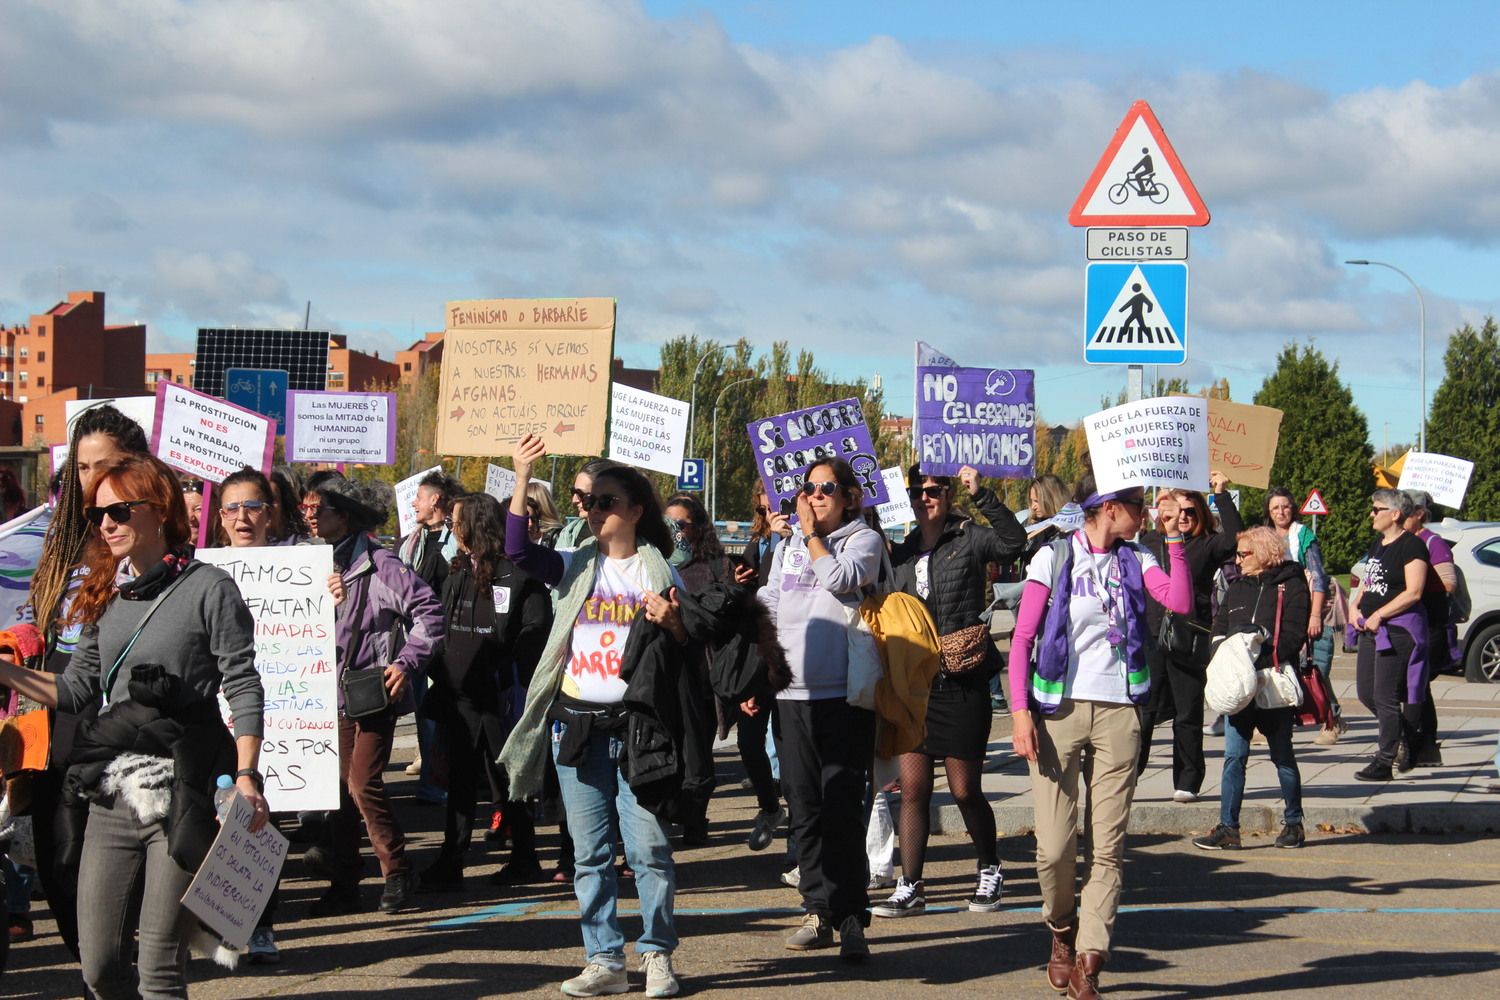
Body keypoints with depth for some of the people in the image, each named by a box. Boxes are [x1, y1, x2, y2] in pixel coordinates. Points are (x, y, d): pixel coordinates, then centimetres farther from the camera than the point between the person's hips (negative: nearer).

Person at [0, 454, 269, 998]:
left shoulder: (208, 589, -4)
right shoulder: (107, 596, 14)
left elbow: (243, 688, -7)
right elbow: (76, 688, 19)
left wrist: (246, 776, -17)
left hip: (183, 798, -6)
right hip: (113, 800, 6)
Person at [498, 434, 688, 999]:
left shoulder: (657, 572, 4)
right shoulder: (575, 567, 8)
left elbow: (681, 651, 5)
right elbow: (518, 551, -9)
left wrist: (671, 624, -16)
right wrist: (522, 480, -15)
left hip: (635, 724, -3)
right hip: (576, 721, 3)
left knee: (648, 846, -6)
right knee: (589, 852, 6)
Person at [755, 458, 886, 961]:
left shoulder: (863, 539, 2)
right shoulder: (788, 545, 17)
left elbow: (839, 578, -18)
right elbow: (766, 611, 19)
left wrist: (812, 533, -3)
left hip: (845, 695, -5)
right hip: (791, 694, 5)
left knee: (842, 807, -9)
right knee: (803, 807, 6)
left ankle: (850, 915, -5)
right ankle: (818, 909, 12)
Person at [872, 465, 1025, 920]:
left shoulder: (968, 538, -3)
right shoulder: (902, 549, 12)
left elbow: (1013, 541, -24)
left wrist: (981, 494, -28)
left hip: (962, 684, -5)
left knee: (965, 791, 2)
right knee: (913, 788, 2)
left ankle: (990, 872, 23)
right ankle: (909, 887, 7)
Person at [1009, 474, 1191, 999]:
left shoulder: (1136, 560, 9)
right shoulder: (1054, 557, 0)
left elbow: (1180, 602, -10)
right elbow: (1022, 640, -2)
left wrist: (1173, 539, -9)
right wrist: (1020, 710, -11)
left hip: (1117, 713, 3)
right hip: (1059, 712, -3)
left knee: (1108, 846, -1)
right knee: (1054, 847, -5)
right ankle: (1062, 932, 23)